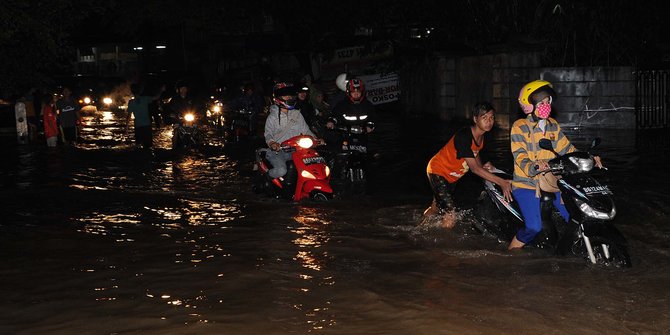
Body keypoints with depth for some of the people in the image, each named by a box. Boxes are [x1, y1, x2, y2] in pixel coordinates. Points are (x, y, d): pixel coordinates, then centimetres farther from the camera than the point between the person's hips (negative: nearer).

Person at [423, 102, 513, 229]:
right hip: (438, 172, -9)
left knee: (436, 209, 25)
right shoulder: (463, 136, -32)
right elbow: (474, 168, -35)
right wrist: (501, 182, -41)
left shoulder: (481, 136, -5)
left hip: (452, 176, 9)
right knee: (450, 220, -19)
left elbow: (476, 153, 17)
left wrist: (483, 167, -7)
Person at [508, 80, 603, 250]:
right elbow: (520, 158, -18)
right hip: (526, 183, -6)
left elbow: (566, 148, 12)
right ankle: (513, 249, 4)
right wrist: (534, 167, -38)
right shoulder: (519, 127, -9)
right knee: (534, 227, -20)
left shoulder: (553, 126, 10)